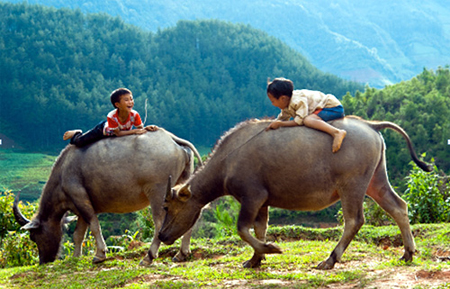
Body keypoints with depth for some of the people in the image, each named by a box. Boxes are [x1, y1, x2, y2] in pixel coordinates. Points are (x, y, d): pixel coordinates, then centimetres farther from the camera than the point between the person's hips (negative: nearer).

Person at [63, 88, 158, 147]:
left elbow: (140, 129, -22)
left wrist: (147, 128, -45)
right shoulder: (111, 116, -41)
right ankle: (77, 134, 31)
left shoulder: (134, 115, -33)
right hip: (104, 128, -4)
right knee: (79, 142, -9)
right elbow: (117, 133, -34)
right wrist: (134, 131, -42)